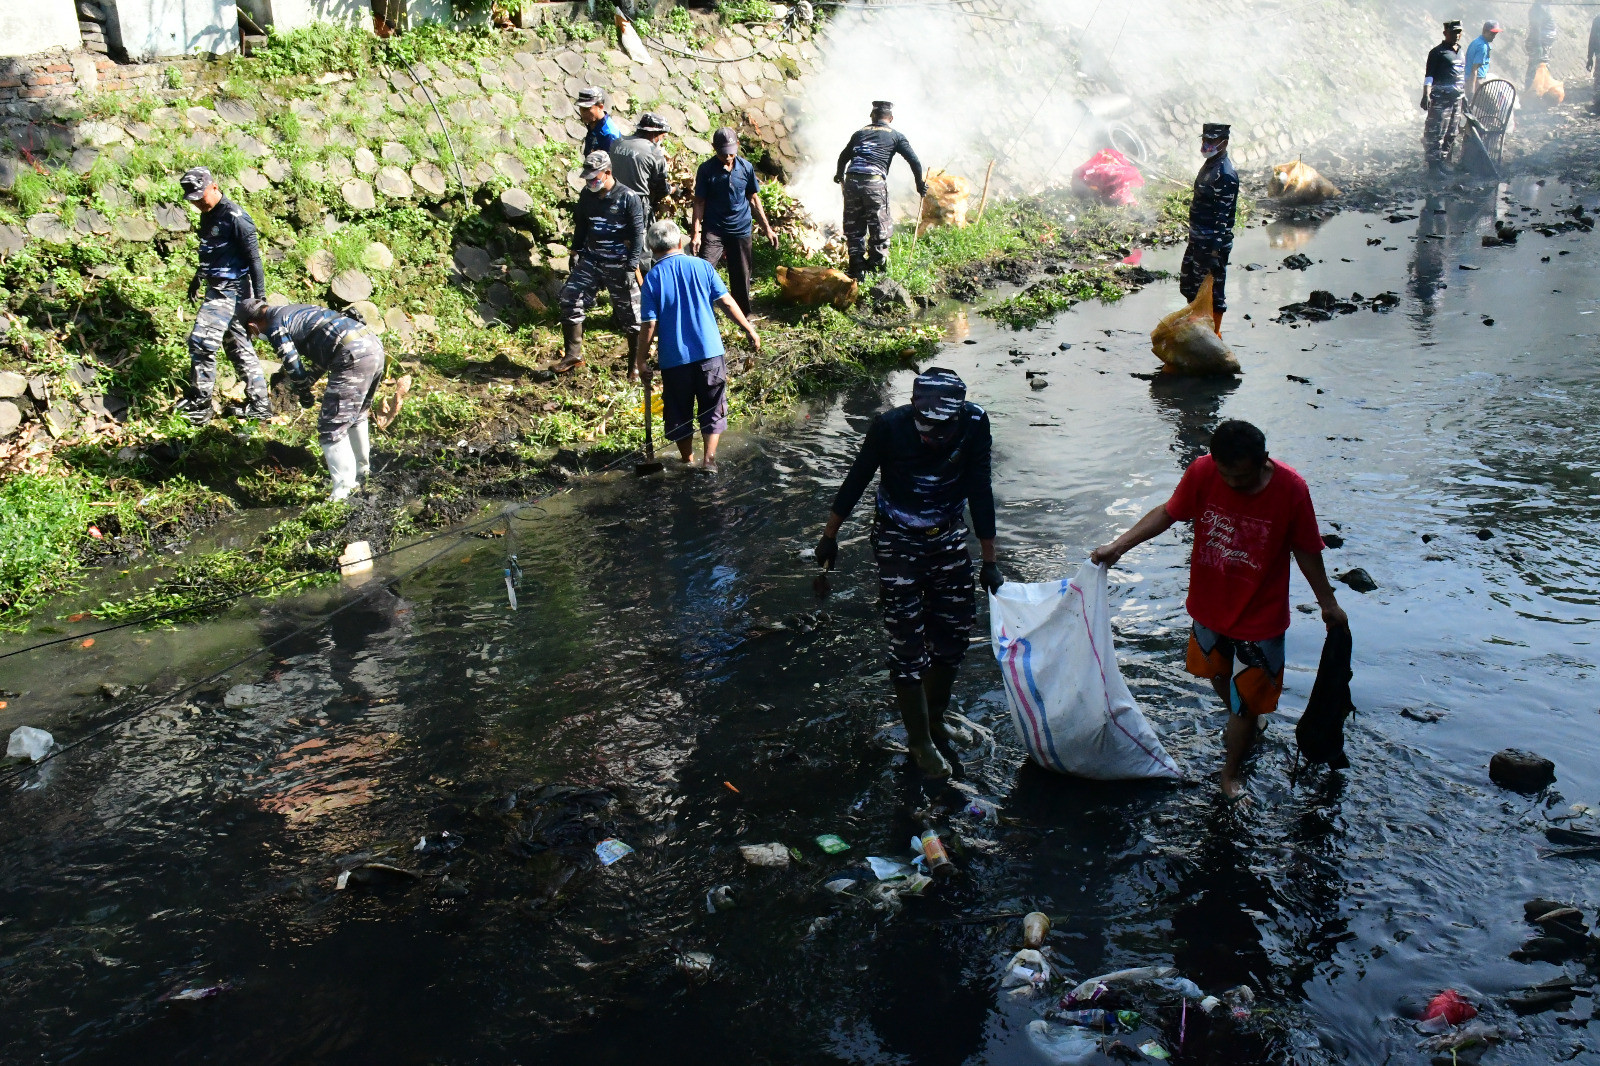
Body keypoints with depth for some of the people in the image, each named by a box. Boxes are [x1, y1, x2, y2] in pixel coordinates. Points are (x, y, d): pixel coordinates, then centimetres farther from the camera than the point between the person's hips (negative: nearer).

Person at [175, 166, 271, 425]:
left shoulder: (235, 217, -15)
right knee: (239, 347, 11)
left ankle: (199, 407, -6)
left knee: (201, 341, -13)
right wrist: (197, 279, 37)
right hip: (217, 288, 10)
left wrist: (260, 298, -20)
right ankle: (259, 405, 16)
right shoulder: (208, 215, 12)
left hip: (232, 290, -10)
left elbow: (254, 259, -17)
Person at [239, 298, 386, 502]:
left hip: (353, 356, -9)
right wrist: (309, 380, 36)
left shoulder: (275, 327, 3)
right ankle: (361, 470, 42)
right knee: (356, 415, 28)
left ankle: (343, 491, -7)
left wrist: (304, 393, 18)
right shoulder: (296, 310, 29)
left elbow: (294, 368, 1)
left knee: (331, 427, -3)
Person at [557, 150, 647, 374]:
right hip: (590, 261, 5)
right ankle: (573, 355, 7)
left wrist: (631, 267, -16)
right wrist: (576, 251, 15)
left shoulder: (628, 199, -13)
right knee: (569, 300, -4)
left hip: (618, 266, -5)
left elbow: (638, 235, -12)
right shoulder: (586, 195, 2)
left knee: (629, 314, 3)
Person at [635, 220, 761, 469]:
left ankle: (688, 461, 24)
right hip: (710, 352, 1)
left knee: (679, 412, 15)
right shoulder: (702, 266, -2)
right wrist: (749, 330, 7)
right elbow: (727, 302, -3)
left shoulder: (653, 278, -5)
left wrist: (641, 358, 1)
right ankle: (709, 459, 8)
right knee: (713, 408, 15)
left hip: (674, 358, -1)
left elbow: (650, 325, -8)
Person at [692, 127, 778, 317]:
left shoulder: (746, 167, 0)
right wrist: (696, 232, -11)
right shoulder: (706, 170, -8)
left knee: (741, 276, 10)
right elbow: (700, 202, -4)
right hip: (713, 230, -2)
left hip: (741, 230, 2)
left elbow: (753, 199, 9)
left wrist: (767, 228, 9)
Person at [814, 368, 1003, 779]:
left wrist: (990, 561, -4)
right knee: (907, 644, -3)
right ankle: (920, 741, 14)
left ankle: (936, 723, 29)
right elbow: (855, 481, -10)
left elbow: (980, 492, -9)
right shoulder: (890, 426, -25)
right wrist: (829, 537, 0)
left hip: (948, 537, 3)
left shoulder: (974, 423, -19)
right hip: (898, 541, -3)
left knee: (953, 635, 8)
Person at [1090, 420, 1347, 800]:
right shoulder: (1202, 472, -19)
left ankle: (1231, 770, 35)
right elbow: (1168, 513, -2)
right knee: (1219, 676, 28)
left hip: (1260, 616, -3)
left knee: (1246, 701, 10)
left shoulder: (1291, 489, -23)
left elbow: (1306, 551, -9)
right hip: (1209, 606, 3)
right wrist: (1119, 545, -7)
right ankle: (1241, 726, 59)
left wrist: (1328, 604, 3)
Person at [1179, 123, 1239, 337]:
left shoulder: (1226, 174, -19)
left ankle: (1214, 334, 10)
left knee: (1212, 289, 0)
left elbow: (1224, 216, -22)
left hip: (1212, 242, -10)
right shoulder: (1209, 164, 11)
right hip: (1197, 239, 10)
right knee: (1188, 282, 18)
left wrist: (1217, 250, -23)